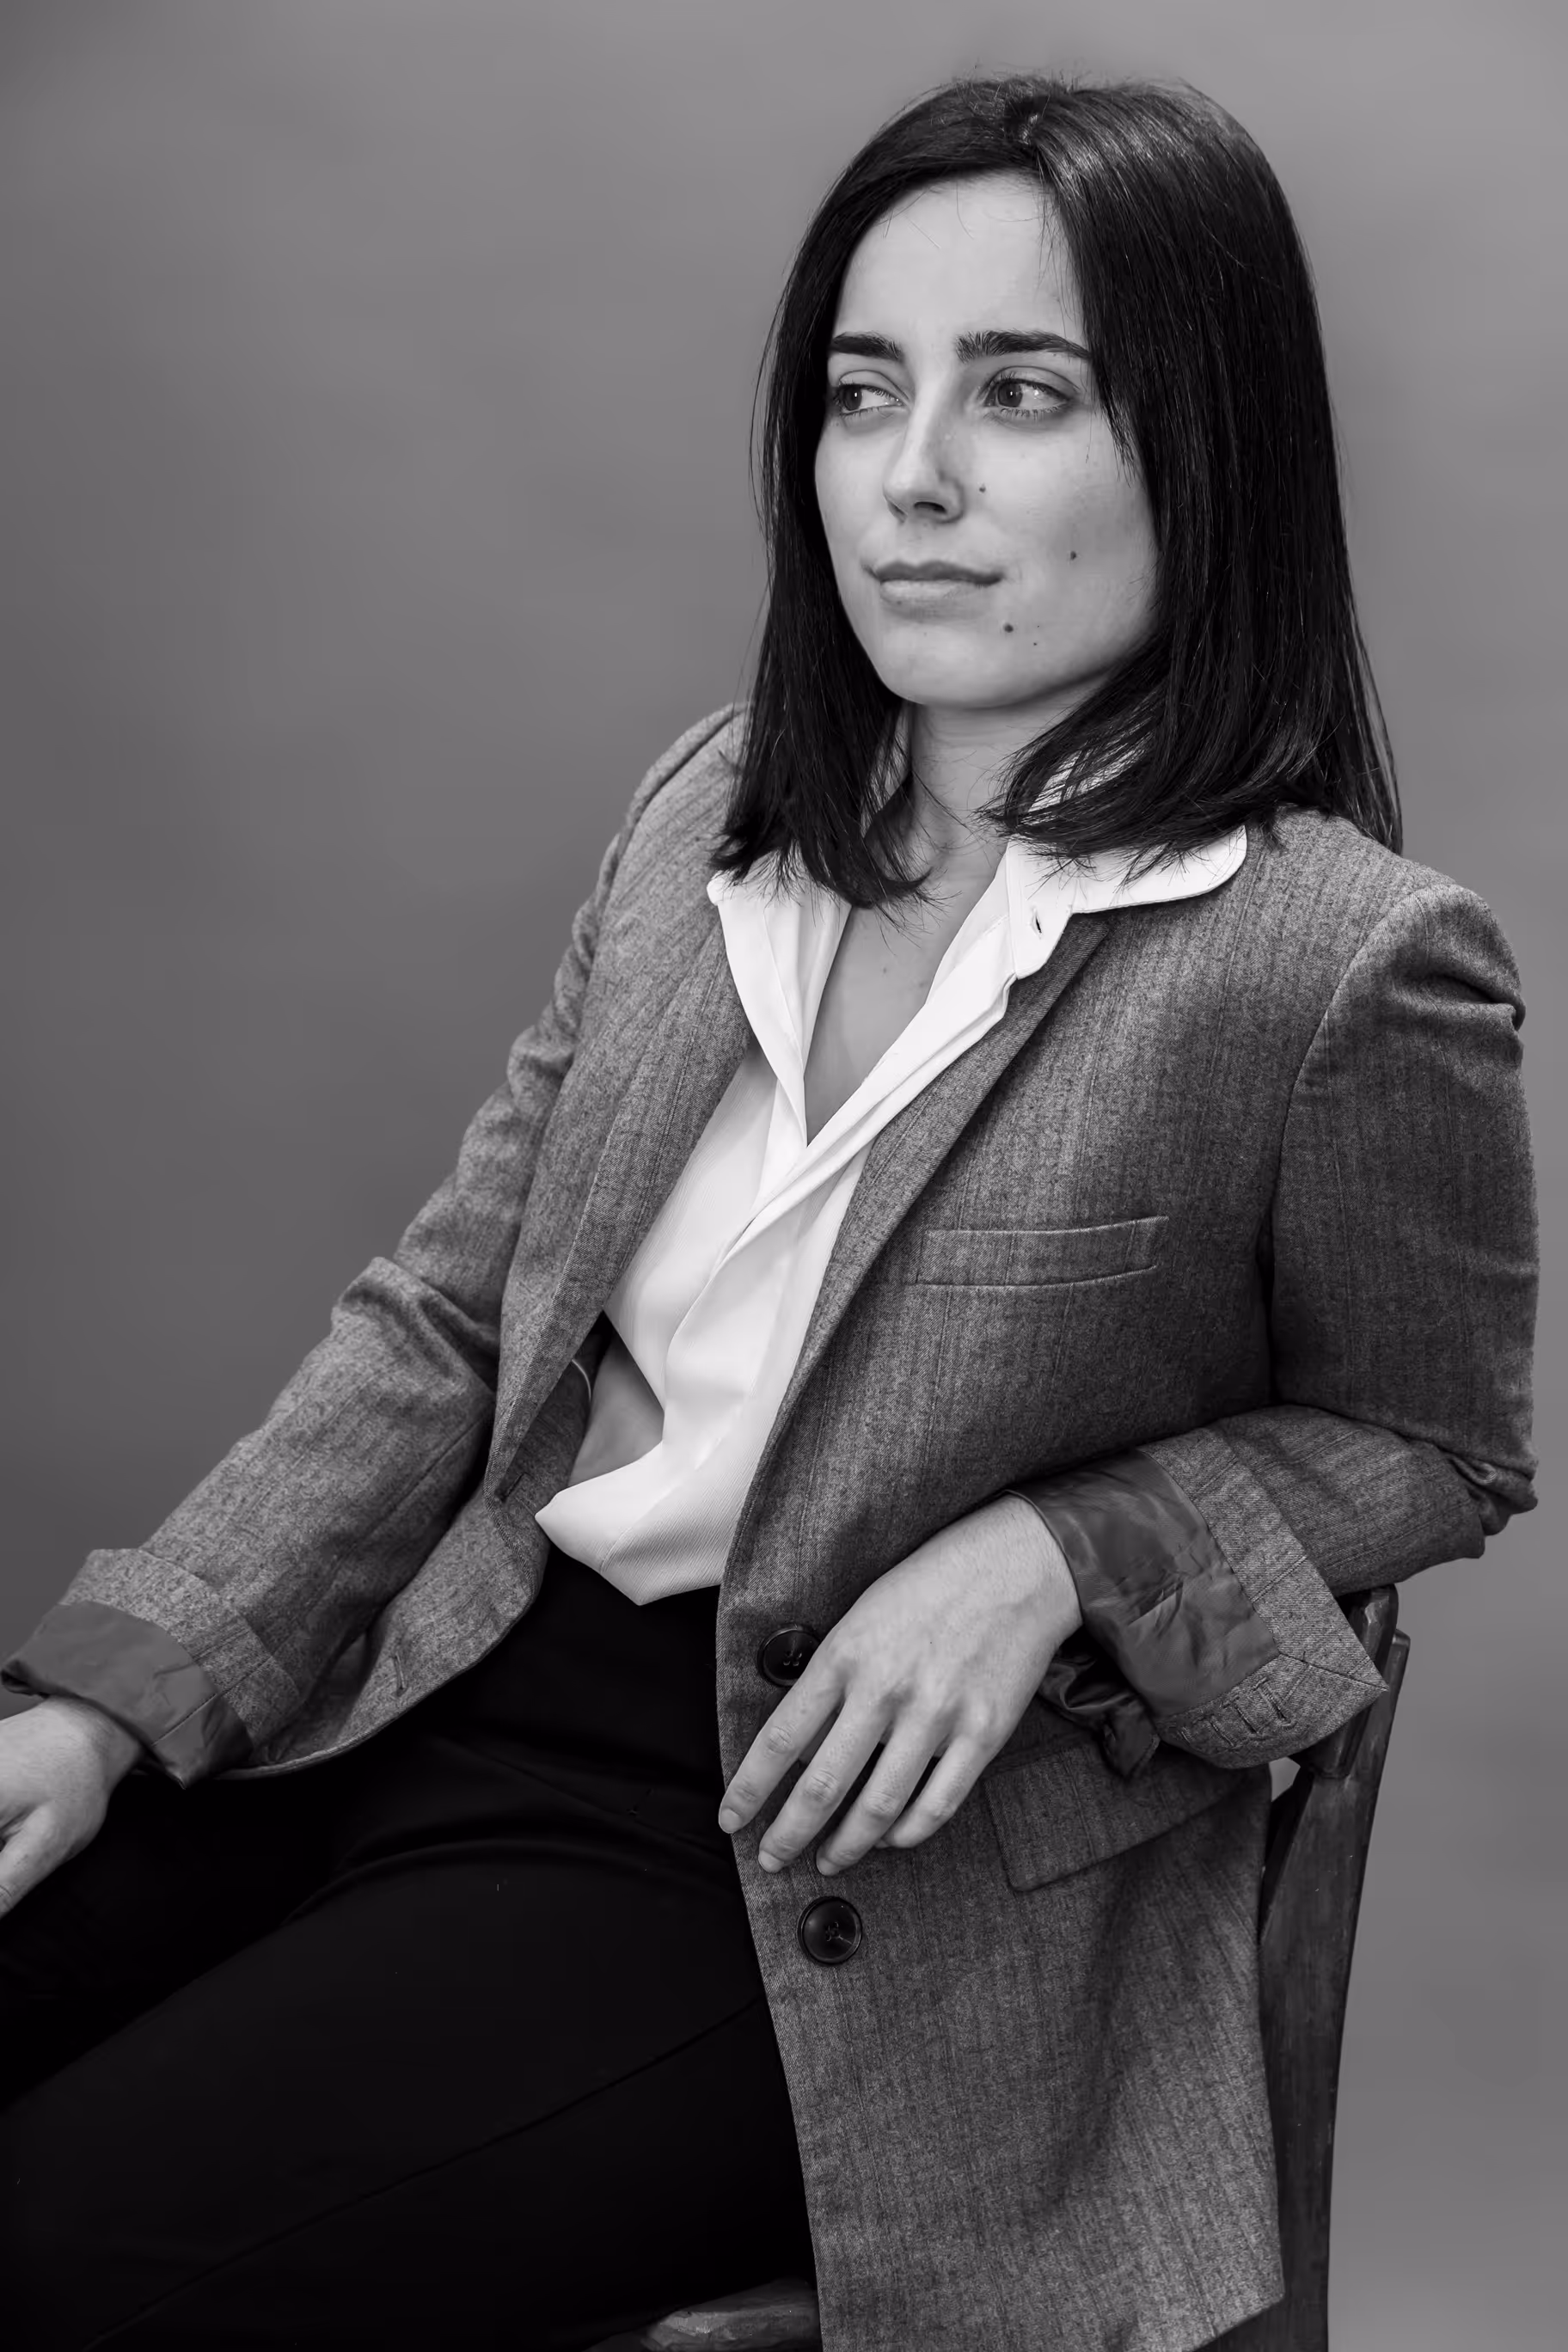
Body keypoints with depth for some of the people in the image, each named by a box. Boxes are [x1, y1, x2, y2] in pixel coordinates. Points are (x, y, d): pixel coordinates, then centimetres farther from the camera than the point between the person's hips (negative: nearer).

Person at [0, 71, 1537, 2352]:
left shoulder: (1348, 964, -14)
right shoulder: (714, 813, 5)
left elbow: (1434, 1444, 1)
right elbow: (442, 1315, 7)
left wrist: (1055, 1556, -17)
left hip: (831, 1844, -6)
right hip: (439, 1684, 6)